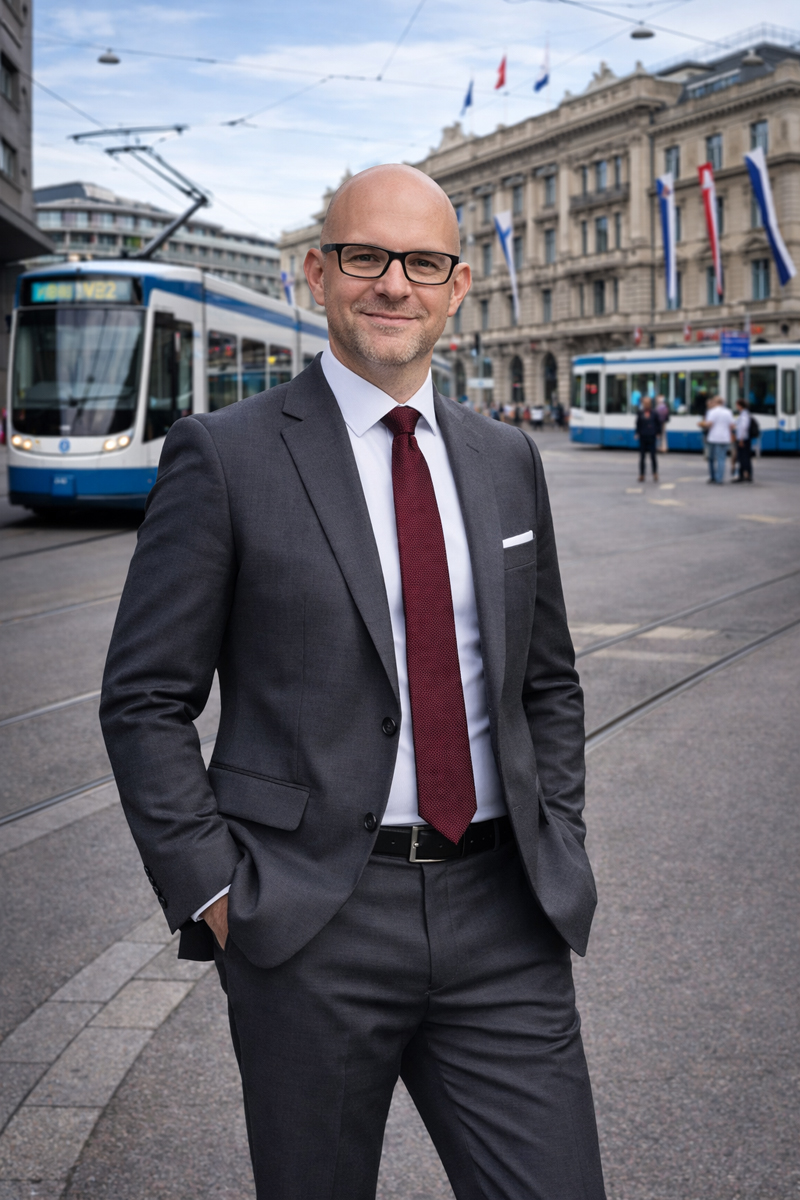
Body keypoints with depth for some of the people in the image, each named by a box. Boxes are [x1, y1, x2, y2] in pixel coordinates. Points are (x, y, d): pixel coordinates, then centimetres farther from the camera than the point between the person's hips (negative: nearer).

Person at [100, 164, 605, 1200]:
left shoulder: (507, 461, 11)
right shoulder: (224, 457, -4)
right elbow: (145, 702, -4)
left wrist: (556, 843, 8)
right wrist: (216, 893, -9)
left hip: (502, 918, 4)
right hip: (310, 921, -3)